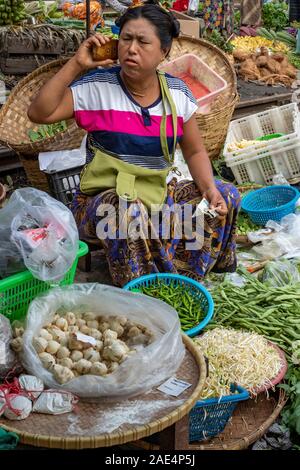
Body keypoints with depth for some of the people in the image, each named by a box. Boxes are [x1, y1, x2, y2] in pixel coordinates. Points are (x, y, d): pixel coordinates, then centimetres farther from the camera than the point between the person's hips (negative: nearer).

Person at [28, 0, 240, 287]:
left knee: (226, 196, -8)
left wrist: (209, 188, -12)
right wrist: (76, 65, -21)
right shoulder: (97, 86, -10)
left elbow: (194, 152, 7)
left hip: (160, 193, 5)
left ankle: (177, 279, 4)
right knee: (130, 212, -38)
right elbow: (39, 113, -18)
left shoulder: (177, 93, 1)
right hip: (103, 199, -4)